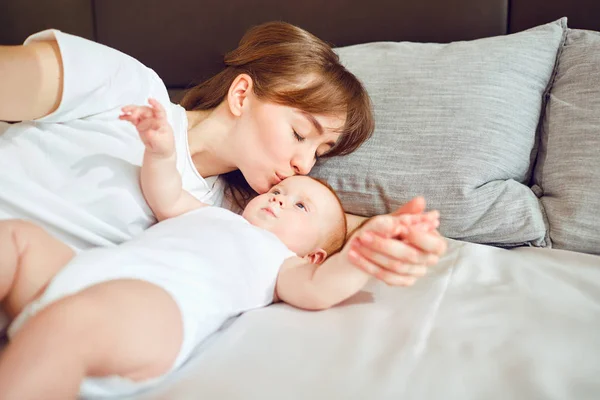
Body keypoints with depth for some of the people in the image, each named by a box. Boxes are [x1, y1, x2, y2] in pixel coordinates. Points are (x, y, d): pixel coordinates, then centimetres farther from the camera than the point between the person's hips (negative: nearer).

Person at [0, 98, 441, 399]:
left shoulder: (278, 260, 21)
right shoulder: (211, 214, 43)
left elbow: (318, 288, 2)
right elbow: (167, 199, 41)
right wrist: (161, 151, 21)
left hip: (156, 300, -8)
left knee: (67, 321, -38)